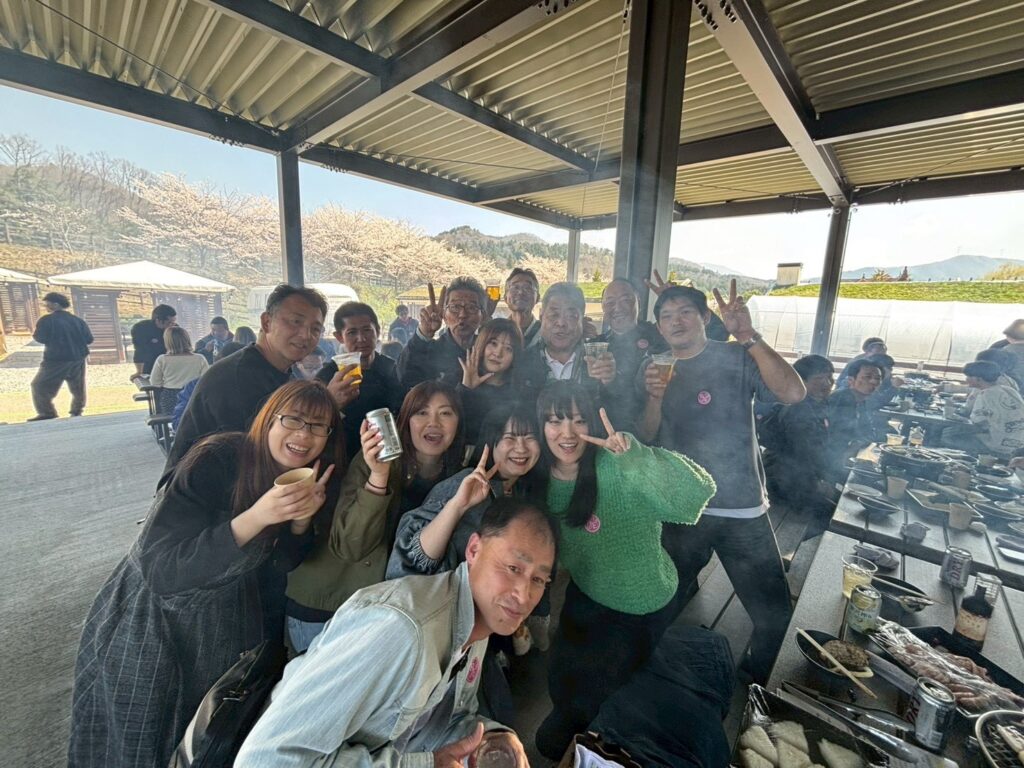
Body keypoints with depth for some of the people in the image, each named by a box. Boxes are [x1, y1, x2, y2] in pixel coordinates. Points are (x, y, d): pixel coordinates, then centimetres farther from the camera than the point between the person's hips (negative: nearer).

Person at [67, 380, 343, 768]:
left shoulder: (308, 477, -11)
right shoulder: (216, 460, -28)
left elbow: (279, 570, -8)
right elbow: (162, 569, -30)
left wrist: (302, 519, -27)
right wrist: (257, 517, -42)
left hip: (228, 623, 5)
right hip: (157, 619, -4)